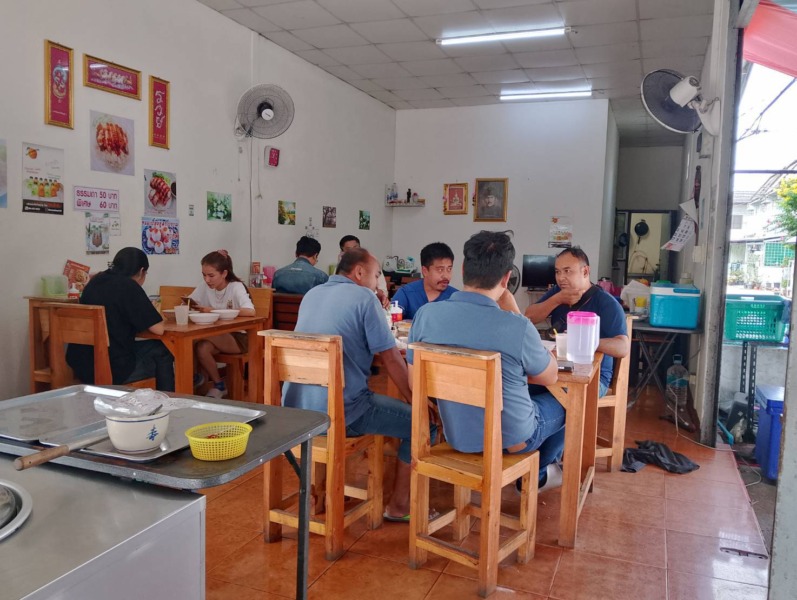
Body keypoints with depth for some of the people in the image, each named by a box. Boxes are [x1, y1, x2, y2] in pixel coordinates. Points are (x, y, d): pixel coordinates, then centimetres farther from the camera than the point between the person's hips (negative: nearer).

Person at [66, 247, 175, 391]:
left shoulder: (95, 281, 8)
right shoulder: (129, 286, -13)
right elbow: (158, 329, -13)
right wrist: (155, 314, 8)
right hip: (113, 371, -8)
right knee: (162, 353, 12)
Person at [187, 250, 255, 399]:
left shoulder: (236, 287, -14)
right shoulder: (204, 287, 2)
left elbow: (250, 311, -29)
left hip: (237, 338, -5)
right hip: (216, 336, 5)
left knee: (202, 345, -28)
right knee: (201, 348, -27)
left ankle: (218, 385, -3)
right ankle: (219, 385, -2)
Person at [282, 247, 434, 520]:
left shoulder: (311, 295, 15)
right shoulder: (364, 298, -7)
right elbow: (391, 357, -7)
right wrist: (411, 396, 7)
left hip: (296, 408, 9)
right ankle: (399, 505, 17)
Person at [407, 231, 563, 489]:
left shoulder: (425, 315, -18)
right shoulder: (518, 327, -30)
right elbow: (550, 377, -9)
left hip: (455, 435, 4)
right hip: (511, 439, -4)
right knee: (567, 401, 28)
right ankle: (536, 474, 47)